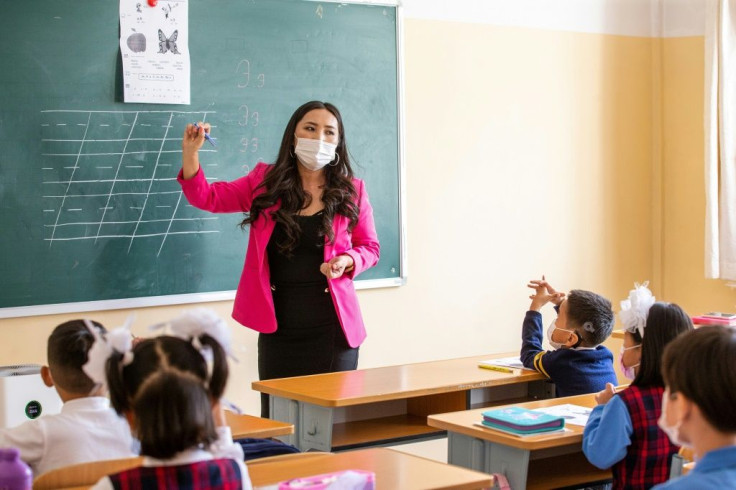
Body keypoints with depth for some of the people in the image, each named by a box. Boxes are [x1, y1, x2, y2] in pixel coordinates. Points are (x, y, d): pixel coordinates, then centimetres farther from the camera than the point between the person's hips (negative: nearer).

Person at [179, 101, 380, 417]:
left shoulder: (351, 191, 3)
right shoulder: (265, 182, 6)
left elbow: (369, 248, 10)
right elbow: (208, 198, 6)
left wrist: (347, 261, -12)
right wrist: (190, 154, -11)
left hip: (332, 326, -1)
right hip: (278, 326, 1)